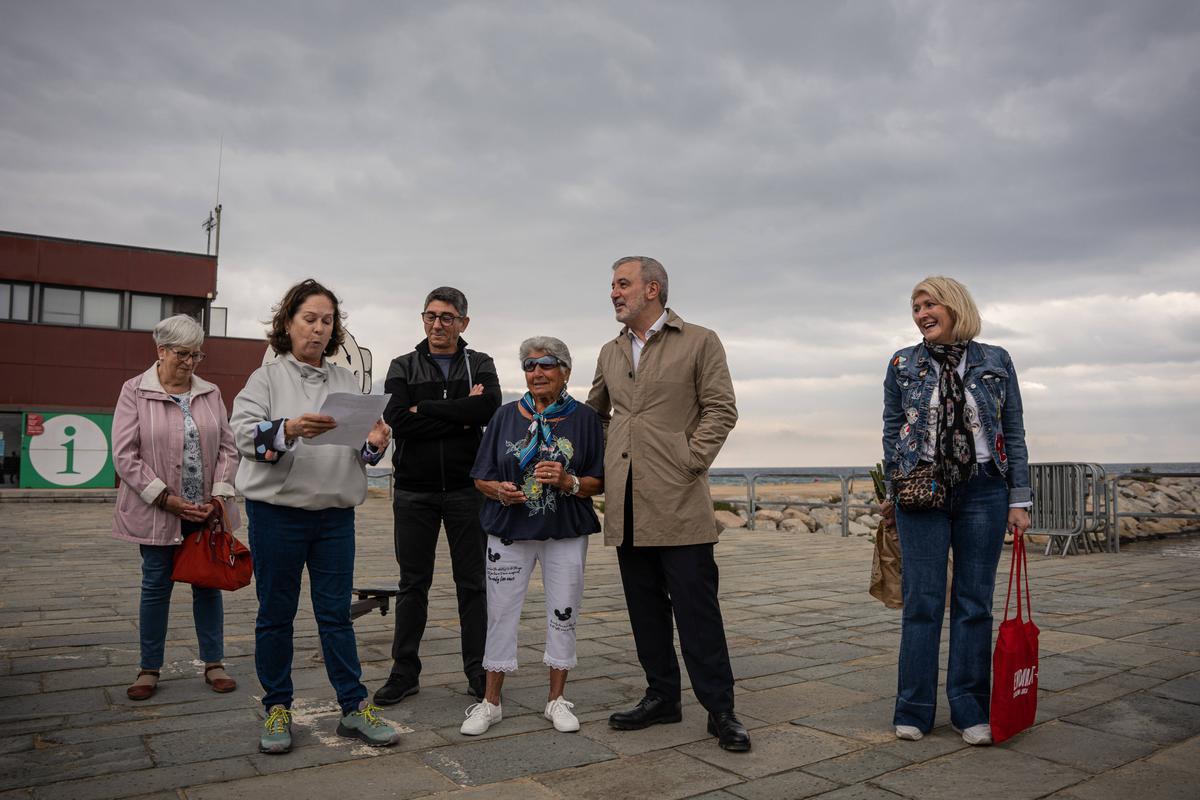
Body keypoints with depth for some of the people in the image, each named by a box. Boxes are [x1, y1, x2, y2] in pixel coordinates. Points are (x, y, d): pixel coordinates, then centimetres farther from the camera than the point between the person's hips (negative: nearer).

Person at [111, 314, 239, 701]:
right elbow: (125, 455, -9)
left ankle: (214, 664, 20)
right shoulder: (134, 392, -3)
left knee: (208, 585, 9)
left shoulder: (210, 393, 7)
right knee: (156, 586, 8)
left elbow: (227, 447, 6)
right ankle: (149, 669, 21)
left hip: (206, 511, 3)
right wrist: (166, 498, -14)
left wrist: (218, 495, -7)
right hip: (157, 511, -3)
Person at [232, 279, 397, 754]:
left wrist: (374, 444, -13)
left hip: (335, 514, 3)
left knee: (337, 613, 7)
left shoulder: (346, 381, 12)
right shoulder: (267, 377, 3)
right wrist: (289, 429, -30)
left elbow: (362, 447, 10)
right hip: (276, 511, -2)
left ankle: (354, 708, 15)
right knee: (276, 613, 7)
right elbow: (244, 431, -11)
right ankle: (277, 709, 21)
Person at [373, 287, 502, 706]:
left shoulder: (480, 365, 7)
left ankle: (478, 670, 16)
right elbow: (397, 419, -11)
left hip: (467, 490, 0)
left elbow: (489, 406, -15)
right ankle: (405, 672, 19)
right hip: (414, 491, 1)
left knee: (472, 583, 7)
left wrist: (425, 409, -13)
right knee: (413, 584, 9)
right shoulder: (403, 367, 7)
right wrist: (461, 416, -13)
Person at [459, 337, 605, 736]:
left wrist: (568, 482, -18)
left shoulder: (584, 418, 1)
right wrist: (500, 490, -15)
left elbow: (599, 483, 1)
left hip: (565, 535, 0)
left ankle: (556, 699, 22)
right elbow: (481, 478, 6)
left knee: (563, 614, 6)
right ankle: (490, 701, 18)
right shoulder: (506, 415, 5)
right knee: (500, 612, 4)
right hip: (509, 531, 1)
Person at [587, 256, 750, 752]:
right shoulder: (610, 353, 16)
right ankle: (662, 697, 24)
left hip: (679, 502, -5)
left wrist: (690, 461, -11)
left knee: (696, 608, -3)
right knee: (645, 607, 11)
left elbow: (721, 410, -3)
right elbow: (594, 412, 27)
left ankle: (719, 709, 7)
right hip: (626, 504, 5)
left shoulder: (699, 342, 2)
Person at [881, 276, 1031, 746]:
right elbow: (891, 433, 8)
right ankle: (914, 710, 12)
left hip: (983, 491, 1)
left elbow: (1014, 433, 6)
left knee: (974, 602, 6)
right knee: (922, 601, 2)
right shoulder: (903, 365, 4)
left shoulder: (996, 362, 4)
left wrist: (1019, 499, 2)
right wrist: (891, 493, 6)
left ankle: (970, 710, 17)